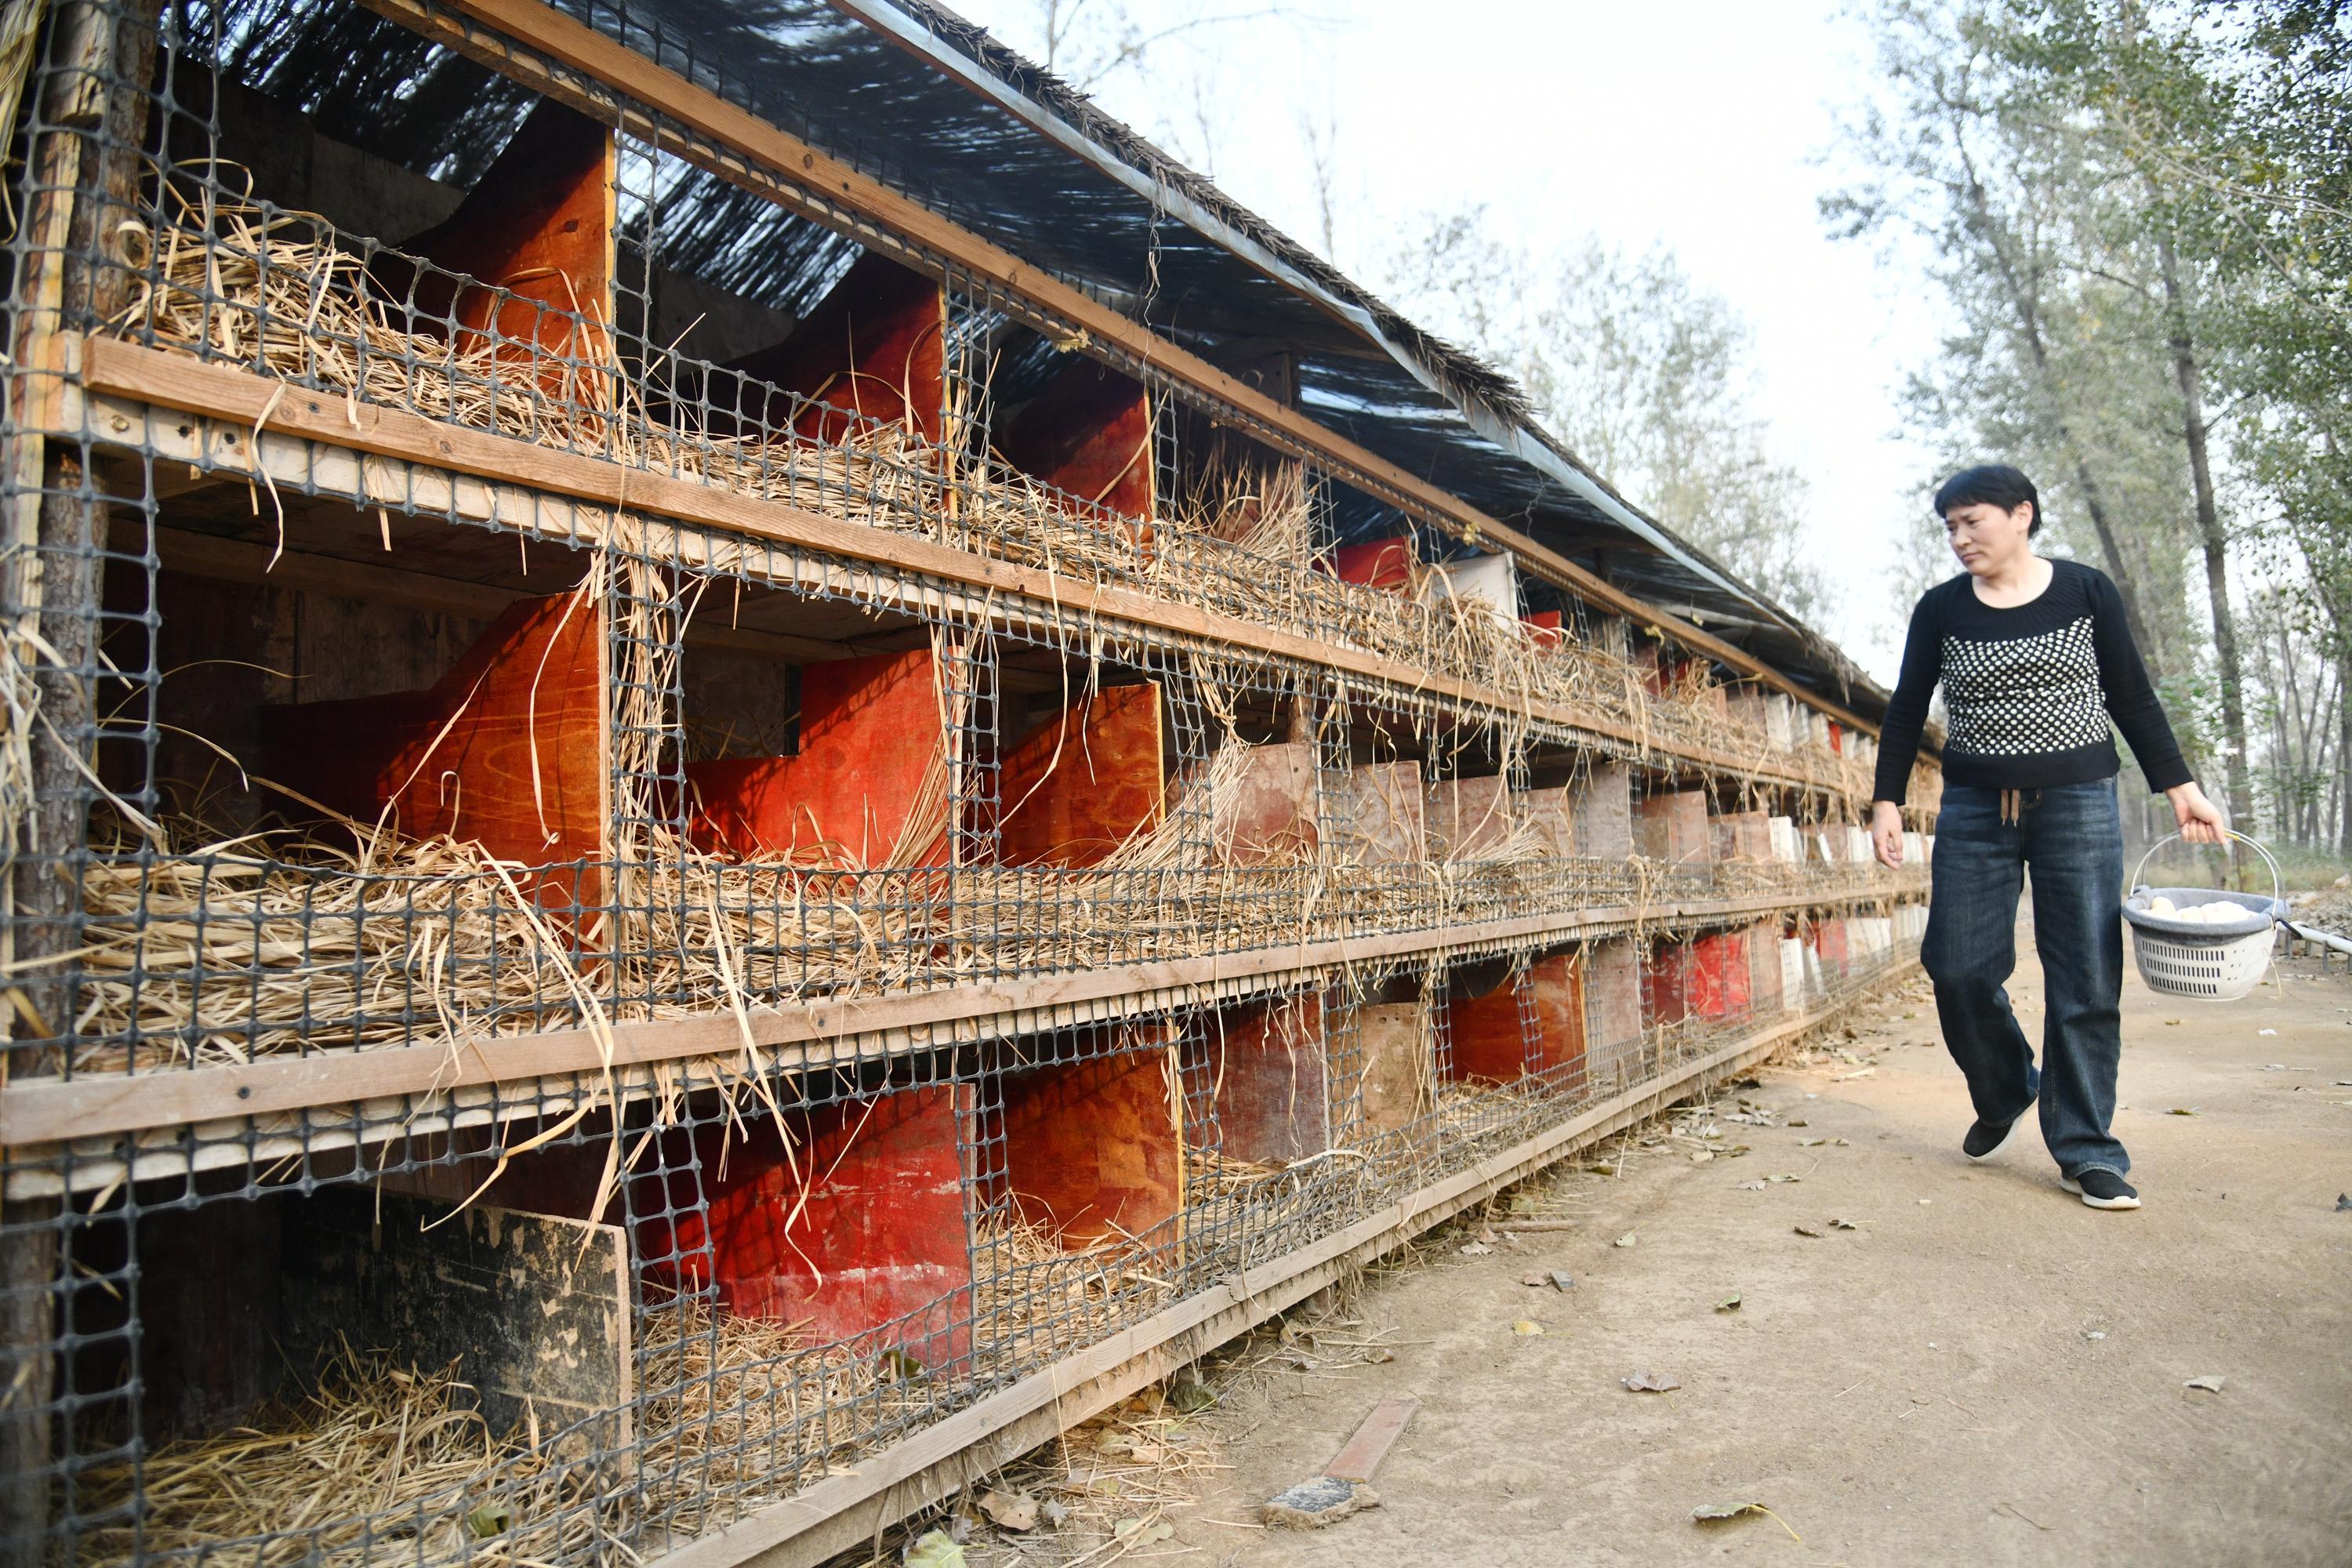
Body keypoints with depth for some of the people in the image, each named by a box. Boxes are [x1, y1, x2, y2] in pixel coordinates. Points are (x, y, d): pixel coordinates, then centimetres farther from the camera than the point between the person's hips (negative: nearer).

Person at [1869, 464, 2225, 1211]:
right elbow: (1906, 711, 7)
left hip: (2077, 804, -1)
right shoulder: (1940, 609, 3)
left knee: (2085, 980, -2)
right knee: (1959, 968, -2)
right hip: (1975, 811, 1)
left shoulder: (2086, 591, 1)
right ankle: (2004, 1092, 26)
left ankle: (2086, 1150, 9)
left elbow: (2132, 698, 6)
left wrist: (2179, 787, 2)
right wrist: (1887, 800, 1)